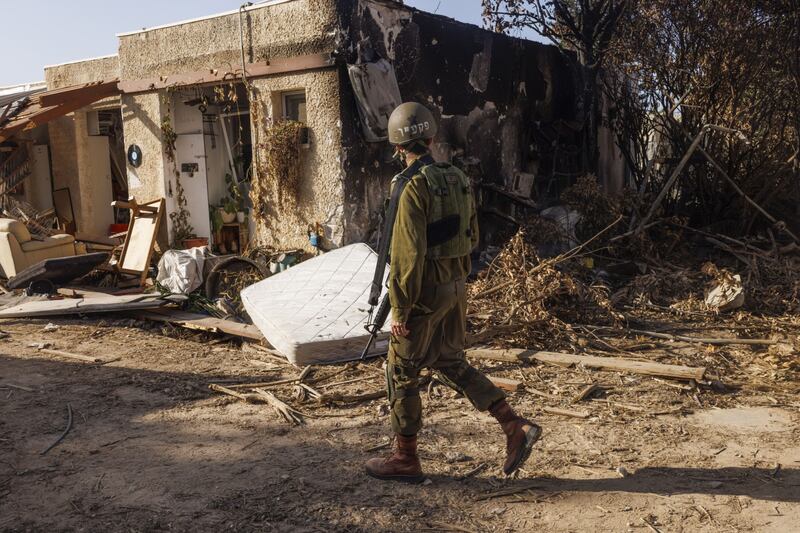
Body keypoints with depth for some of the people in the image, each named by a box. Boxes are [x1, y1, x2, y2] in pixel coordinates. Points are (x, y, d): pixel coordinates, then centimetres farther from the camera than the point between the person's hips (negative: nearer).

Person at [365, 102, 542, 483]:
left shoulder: (413, 187, -19)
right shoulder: (458, 180, 6)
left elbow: (408, 254, -22)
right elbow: (472, 237, 15)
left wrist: (400, 309, -17)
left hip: (425, 291, -8)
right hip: (457, 286, 8)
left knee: (402, 373, 8)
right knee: (450, 364, 20)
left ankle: (405, 459, 19)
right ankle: (516, 427, 14)